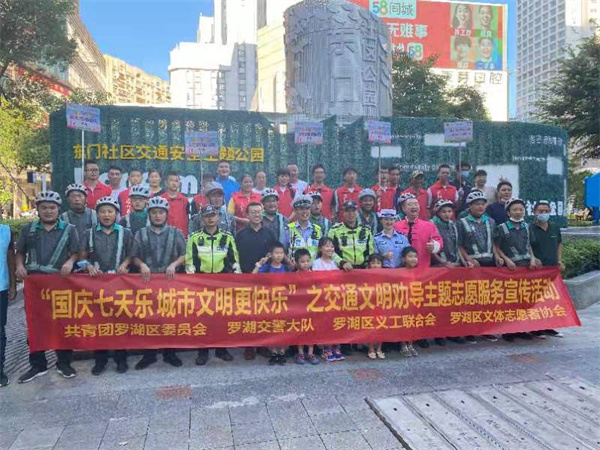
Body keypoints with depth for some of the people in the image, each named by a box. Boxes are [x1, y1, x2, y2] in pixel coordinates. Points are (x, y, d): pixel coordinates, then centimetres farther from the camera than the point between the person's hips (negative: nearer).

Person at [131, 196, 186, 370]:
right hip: (147, 280, 1)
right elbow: (134, 256, 5)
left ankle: (170, 353, 16)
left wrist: (174, 264, -16)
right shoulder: (141, 234, 8)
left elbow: (185, 255, 0)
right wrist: (142, 265, -14)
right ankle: (149, 354, 16)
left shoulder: (176, 233, 5)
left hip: (170, 280, -1)